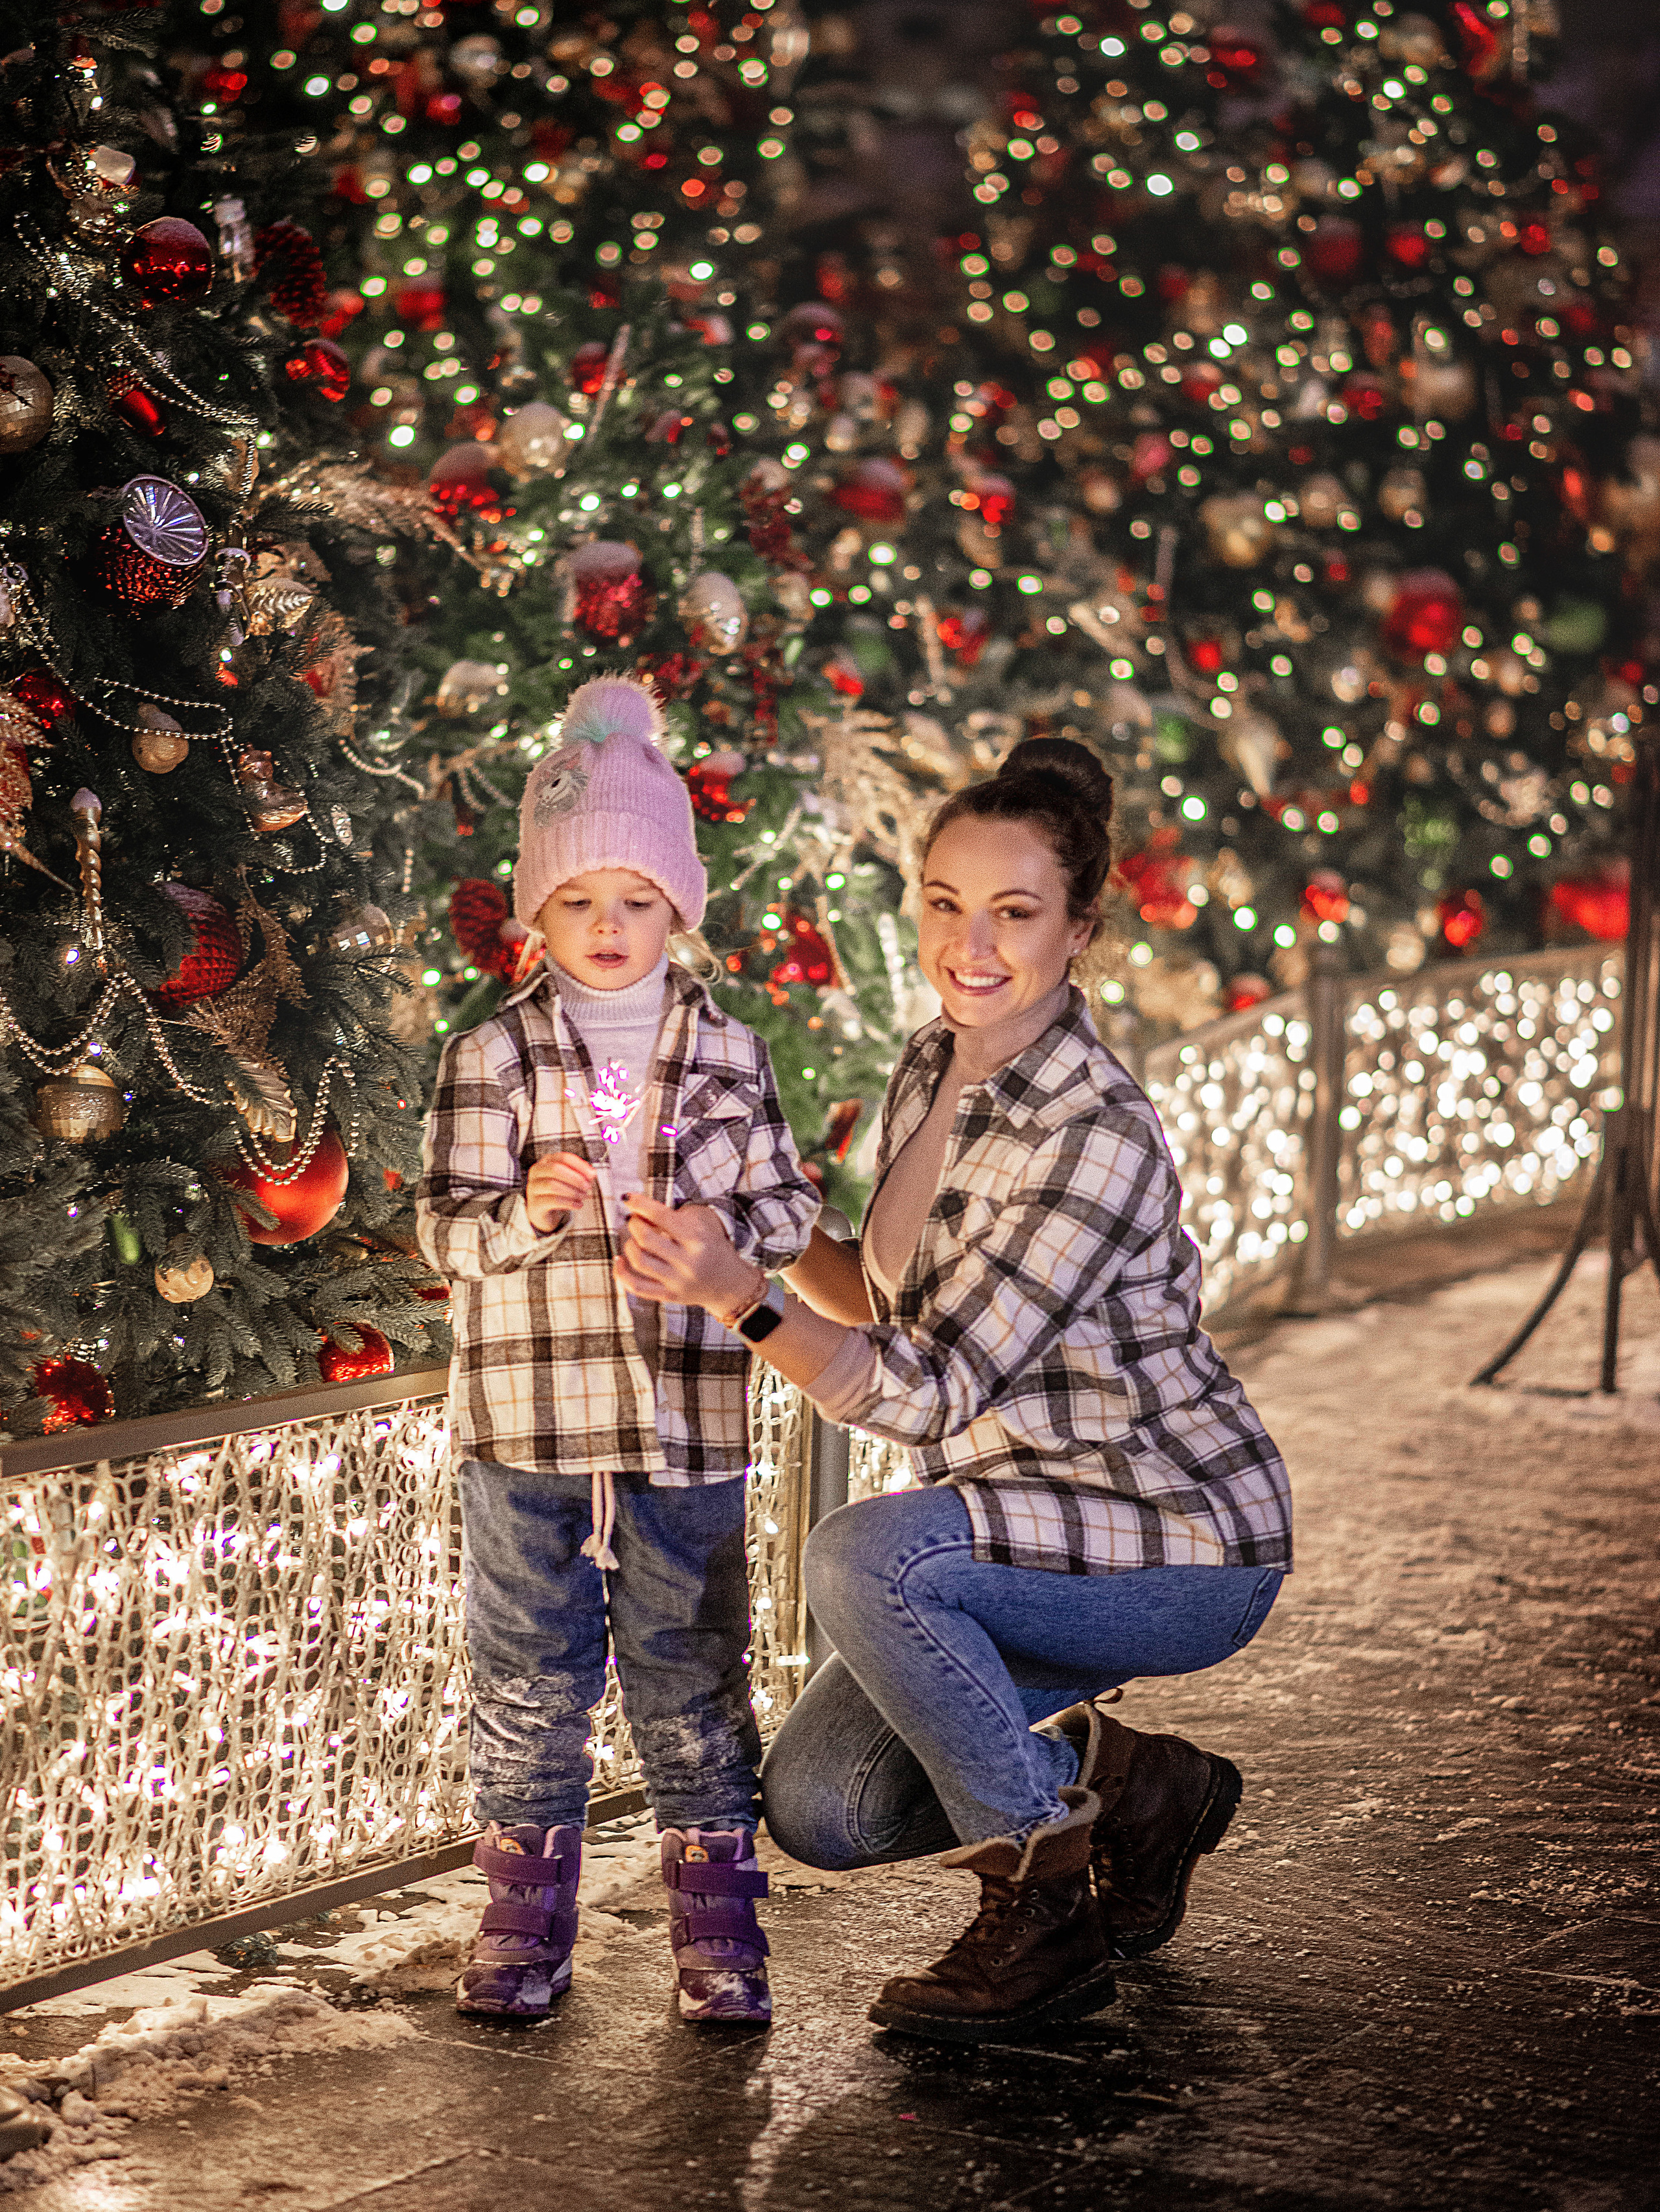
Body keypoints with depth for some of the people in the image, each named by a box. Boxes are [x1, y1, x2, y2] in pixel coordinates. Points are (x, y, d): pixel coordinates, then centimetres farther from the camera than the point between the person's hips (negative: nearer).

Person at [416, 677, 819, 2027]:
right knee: (530, 1676, 6)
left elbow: (790, 1205, 9)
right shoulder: (493, 1059, 1)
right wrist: (525, 1213, -23)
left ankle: (717, 1926, 15)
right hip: (527, 1421, -1)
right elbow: (448, 1231, -3)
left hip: (688, 1422, 1)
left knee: (692, 1676, 5)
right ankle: (525, 1922, 18)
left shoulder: (727, 1055, 6)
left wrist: (733, 1229, -13)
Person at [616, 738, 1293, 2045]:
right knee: (818, 1809, -2)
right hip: (1033, 1523, 8)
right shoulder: (934, 1066, 1)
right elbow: (896, 1306, 15)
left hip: (1188, 1547, -8)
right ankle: (1126, 1788, 20)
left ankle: (1044, 1923, -13)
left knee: (864, 1556, -31)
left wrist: (739, 1293, -42)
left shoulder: (1098, 1138, -26)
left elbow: (927, 1396, -29)